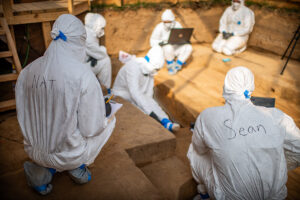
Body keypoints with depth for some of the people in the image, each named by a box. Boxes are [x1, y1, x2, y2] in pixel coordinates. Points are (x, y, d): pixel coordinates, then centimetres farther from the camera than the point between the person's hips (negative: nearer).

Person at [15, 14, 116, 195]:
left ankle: (41, 172, 15)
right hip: (68, 154, -4)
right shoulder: (83, 74, -23)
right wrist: (105, 118, 4)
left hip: (34, 151, 5)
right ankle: (77, 166, 10)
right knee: (110, 119, 18)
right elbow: (91, 129, -18)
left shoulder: (27, 71, -7)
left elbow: (24, 117, 3)